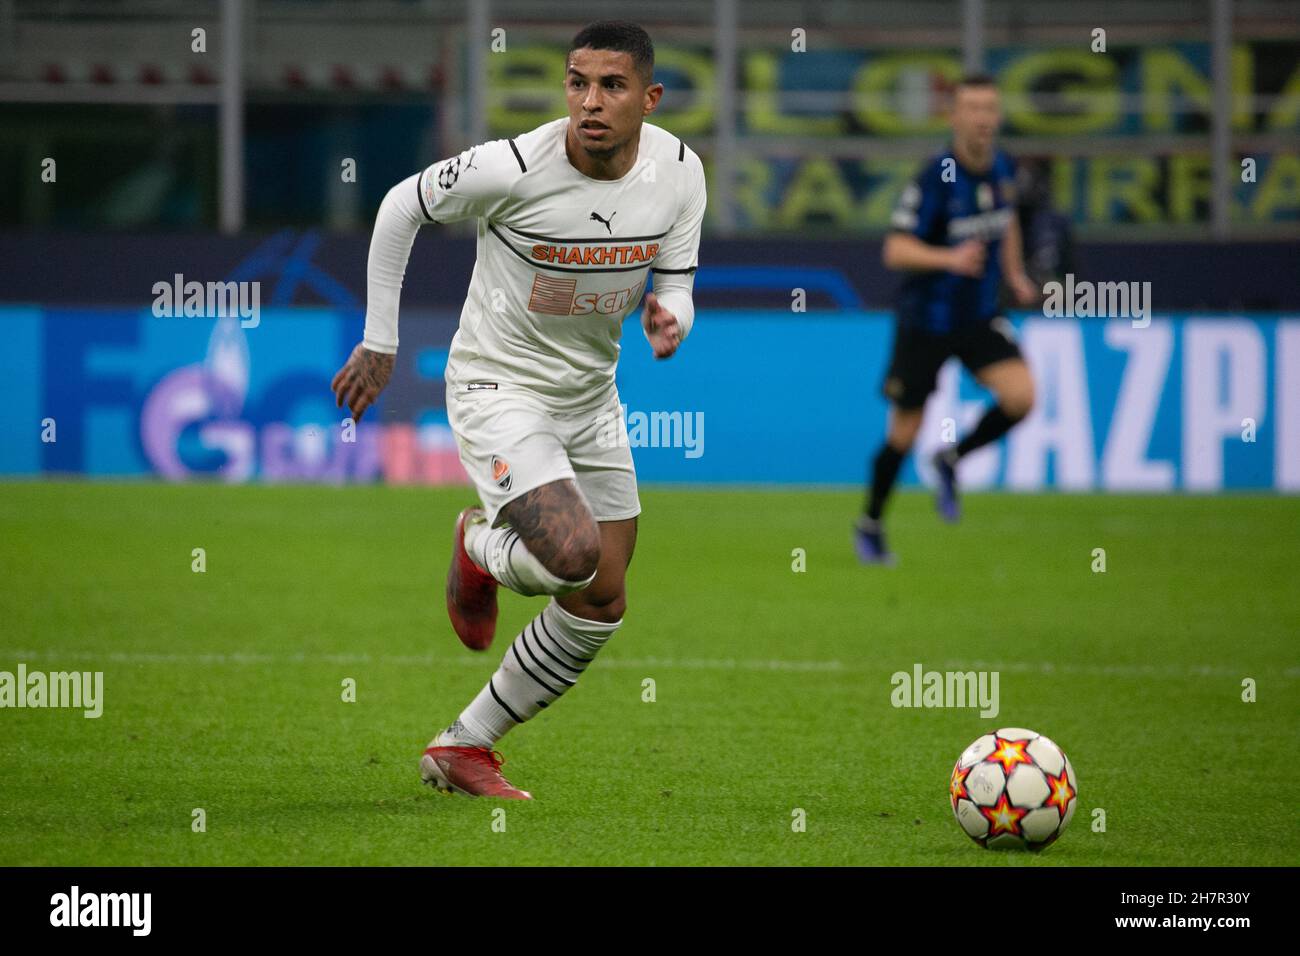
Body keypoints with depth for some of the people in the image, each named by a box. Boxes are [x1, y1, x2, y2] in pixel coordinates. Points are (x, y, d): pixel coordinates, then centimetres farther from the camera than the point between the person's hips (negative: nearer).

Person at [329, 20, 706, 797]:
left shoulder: (680, 172, -10)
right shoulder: (515, 167, -24)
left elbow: (677, 289, -2)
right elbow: (403, 207, -8)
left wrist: (670, 321, -27)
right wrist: (379, 343, -5)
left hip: (591, 397, 6)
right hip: (498, 389, -6)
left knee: (601, 607, 7)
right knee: (574, 554, -27)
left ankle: (462, 749, 22)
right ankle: (480, 549, 10)